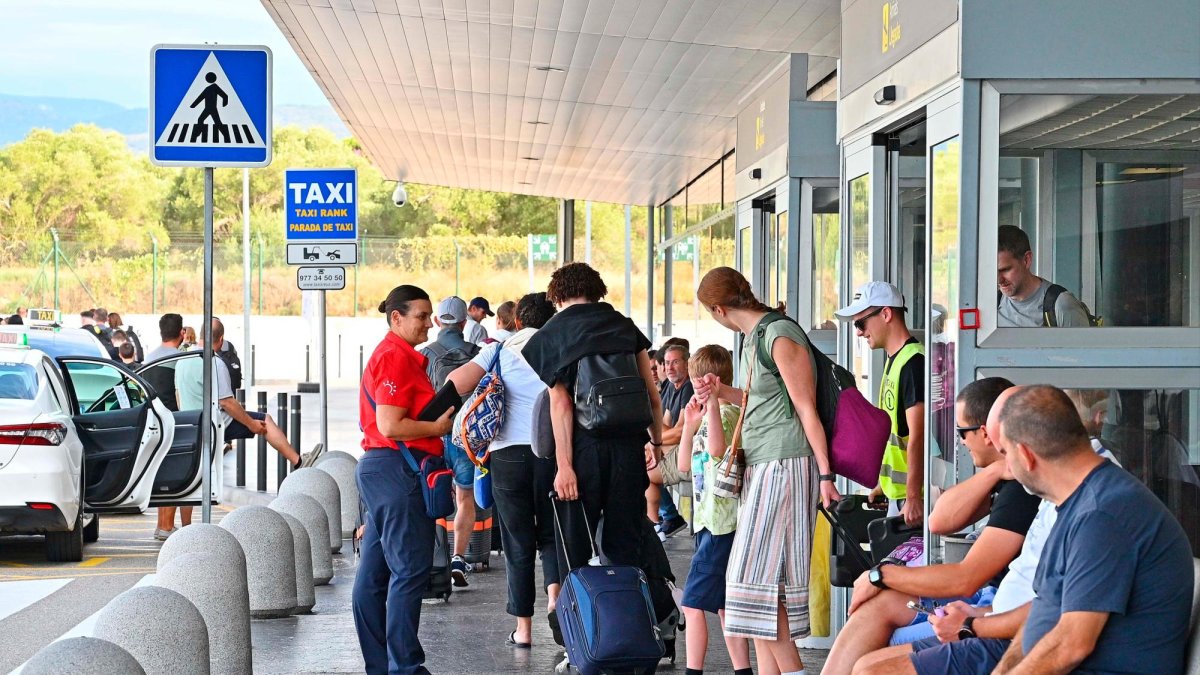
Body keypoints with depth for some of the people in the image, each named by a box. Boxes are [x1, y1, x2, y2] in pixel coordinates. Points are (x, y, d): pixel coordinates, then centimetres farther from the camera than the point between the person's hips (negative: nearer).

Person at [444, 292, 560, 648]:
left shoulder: (500, 350, 5)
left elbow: (456, 382, -6)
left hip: (508, 452, 0)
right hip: (554, 448, 0)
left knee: (517, 541, 8)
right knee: (551, 532, 17)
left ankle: (523, 627, 10)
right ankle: (555, 589, -10)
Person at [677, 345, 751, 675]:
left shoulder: (727, 412, -12)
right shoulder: (706, 415, 17)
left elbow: (717, 449, -33)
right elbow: (684, 464, 18)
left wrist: (712, 404, -34)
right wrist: (690, 424, 8)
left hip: (721, 522, -10)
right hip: (709, 521, 10)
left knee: (693, 603, -10)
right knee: (724, 605, 13)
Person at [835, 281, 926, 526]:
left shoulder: (913, 363, -17)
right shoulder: (893, 360, 16)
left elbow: (918, 436, -21)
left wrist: (913, 497, -24)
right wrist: (883, 483, 25)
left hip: (911, 495, -10)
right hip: (896, 493, 10)